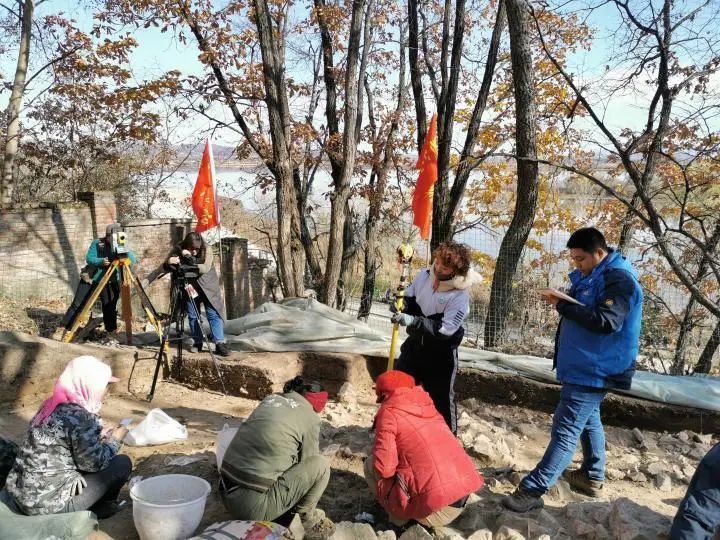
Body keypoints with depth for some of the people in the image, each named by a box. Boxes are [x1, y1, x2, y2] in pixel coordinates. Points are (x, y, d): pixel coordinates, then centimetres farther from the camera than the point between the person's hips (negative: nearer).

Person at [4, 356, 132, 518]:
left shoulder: (52, 405, 4)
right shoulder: (80, 416, -21)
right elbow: (94, 463, -12)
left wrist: (98, 436, 12)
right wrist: (114, 439, 3)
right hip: (48, 503, -9)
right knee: (122, 464, -1)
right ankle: (99, 508, 16)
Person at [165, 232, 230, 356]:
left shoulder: (207, 250, -18)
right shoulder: (179, 250, -12)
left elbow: (205, 268, -30)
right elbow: (166, 266, -11)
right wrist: (170, 261, -35)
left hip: (207, 286, -2)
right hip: (190, 287, 3)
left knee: (214, 314, -9)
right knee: (192, 315, 7)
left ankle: (220, 343, -10)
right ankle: (197, 342, 20)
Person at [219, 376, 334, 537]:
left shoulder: (271, 399, 14)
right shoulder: (310, 417, -3)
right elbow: (307, 463, 8)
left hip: (228, 497, 8)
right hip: (254, 506, -7)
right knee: (320, 466, 1)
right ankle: (307, 517, 18)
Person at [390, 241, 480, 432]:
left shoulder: (460, 295, -25)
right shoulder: (425, 275, -10)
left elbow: (445, 329, -29)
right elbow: (409, 298, 6)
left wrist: (413, 321, -37)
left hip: (441, 353, -5)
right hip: (415, 343, 6)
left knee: (441, 398, 6)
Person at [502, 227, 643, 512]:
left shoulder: (619, 279, -19)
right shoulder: (592, 275, 10)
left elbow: (606, 322, -30)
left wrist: (563, 305, -28)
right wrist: (563, 302, -2)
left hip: (593, 370, -10)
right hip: (585, 366, 10)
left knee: (565, 430, -10)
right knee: (588, 420, 22)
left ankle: (532, 490, -10)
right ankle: (592, 477, 38)